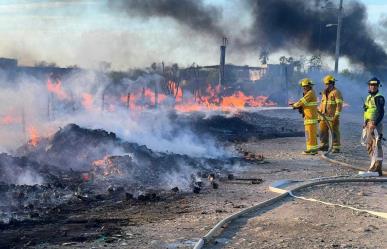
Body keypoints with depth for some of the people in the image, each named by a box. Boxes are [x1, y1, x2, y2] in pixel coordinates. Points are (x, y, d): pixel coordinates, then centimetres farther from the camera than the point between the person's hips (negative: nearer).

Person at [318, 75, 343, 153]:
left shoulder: (336, 92, -9)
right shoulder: (324, 92, 16)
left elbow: (339, 105, -14)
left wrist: (336, 116, -20)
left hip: (332, 116, -8)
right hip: (324, 116, 8)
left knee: (334, 132, -3)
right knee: (323, 131, 9)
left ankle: (336, 148, 1)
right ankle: (324, 146, 19)